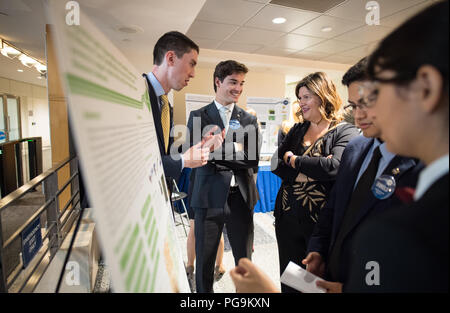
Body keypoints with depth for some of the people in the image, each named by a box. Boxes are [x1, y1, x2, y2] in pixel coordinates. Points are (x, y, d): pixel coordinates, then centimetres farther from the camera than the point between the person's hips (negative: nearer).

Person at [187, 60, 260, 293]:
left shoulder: (249, 120, 7)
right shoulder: (198, 116, 1)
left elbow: (253, 160, -4)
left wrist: (217, 149, -13)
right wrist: (235, 149, -16)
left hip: (240, 196, 2)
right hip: (209, 196, -1)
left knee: (244, 258, 16)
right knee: (205, 258, 14)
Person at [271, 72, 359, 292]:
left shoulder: (345, 132, -6)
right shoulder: (296, 131, 9)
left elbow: (335, 166, -24)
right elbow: (275, 165, 0)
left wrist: (293, 160, -11)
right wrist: (314, 166, -14)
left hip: (321, 219, -4)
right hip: (288, 216, 5)